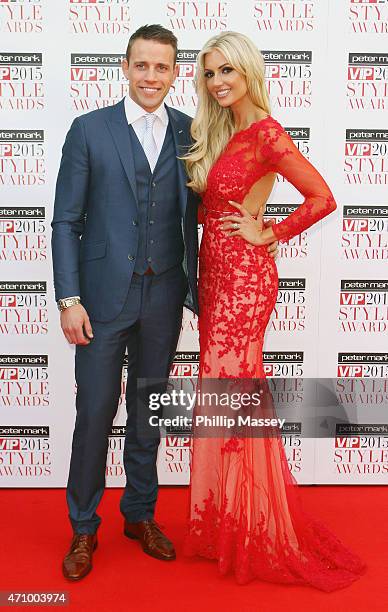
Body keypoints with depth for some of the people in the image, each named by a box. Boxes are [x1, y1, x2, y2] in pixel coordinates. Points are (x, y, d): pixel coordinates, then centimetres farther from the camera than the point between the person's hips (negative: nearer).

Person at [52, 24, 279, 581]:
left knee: (148, 411, 14)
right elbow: (66, 221, -3)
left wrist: (194, 286, 1)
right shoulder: (89, 130, -1)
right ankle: (83, 528, 25)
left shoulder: (190, 133, 6)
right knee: (95, 412, 4)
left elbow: (194, 215, 7)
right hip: (104, 294, -2)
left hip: (163, 296, 2)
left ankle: (141, 514, 33)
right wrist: (69, 299, -9)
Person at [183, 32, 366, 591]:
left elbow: (322, 198, -19)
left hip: (244, 275, -8)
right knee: (231, 390, 14)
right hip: (217, 271, 8)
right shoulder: (220, 133, 14)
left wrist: (267, 233, -12)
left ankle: (253, 533, 19)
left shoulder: (266, 133, -13)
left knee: (229, 389, -1)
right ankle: (227, 524, 31)